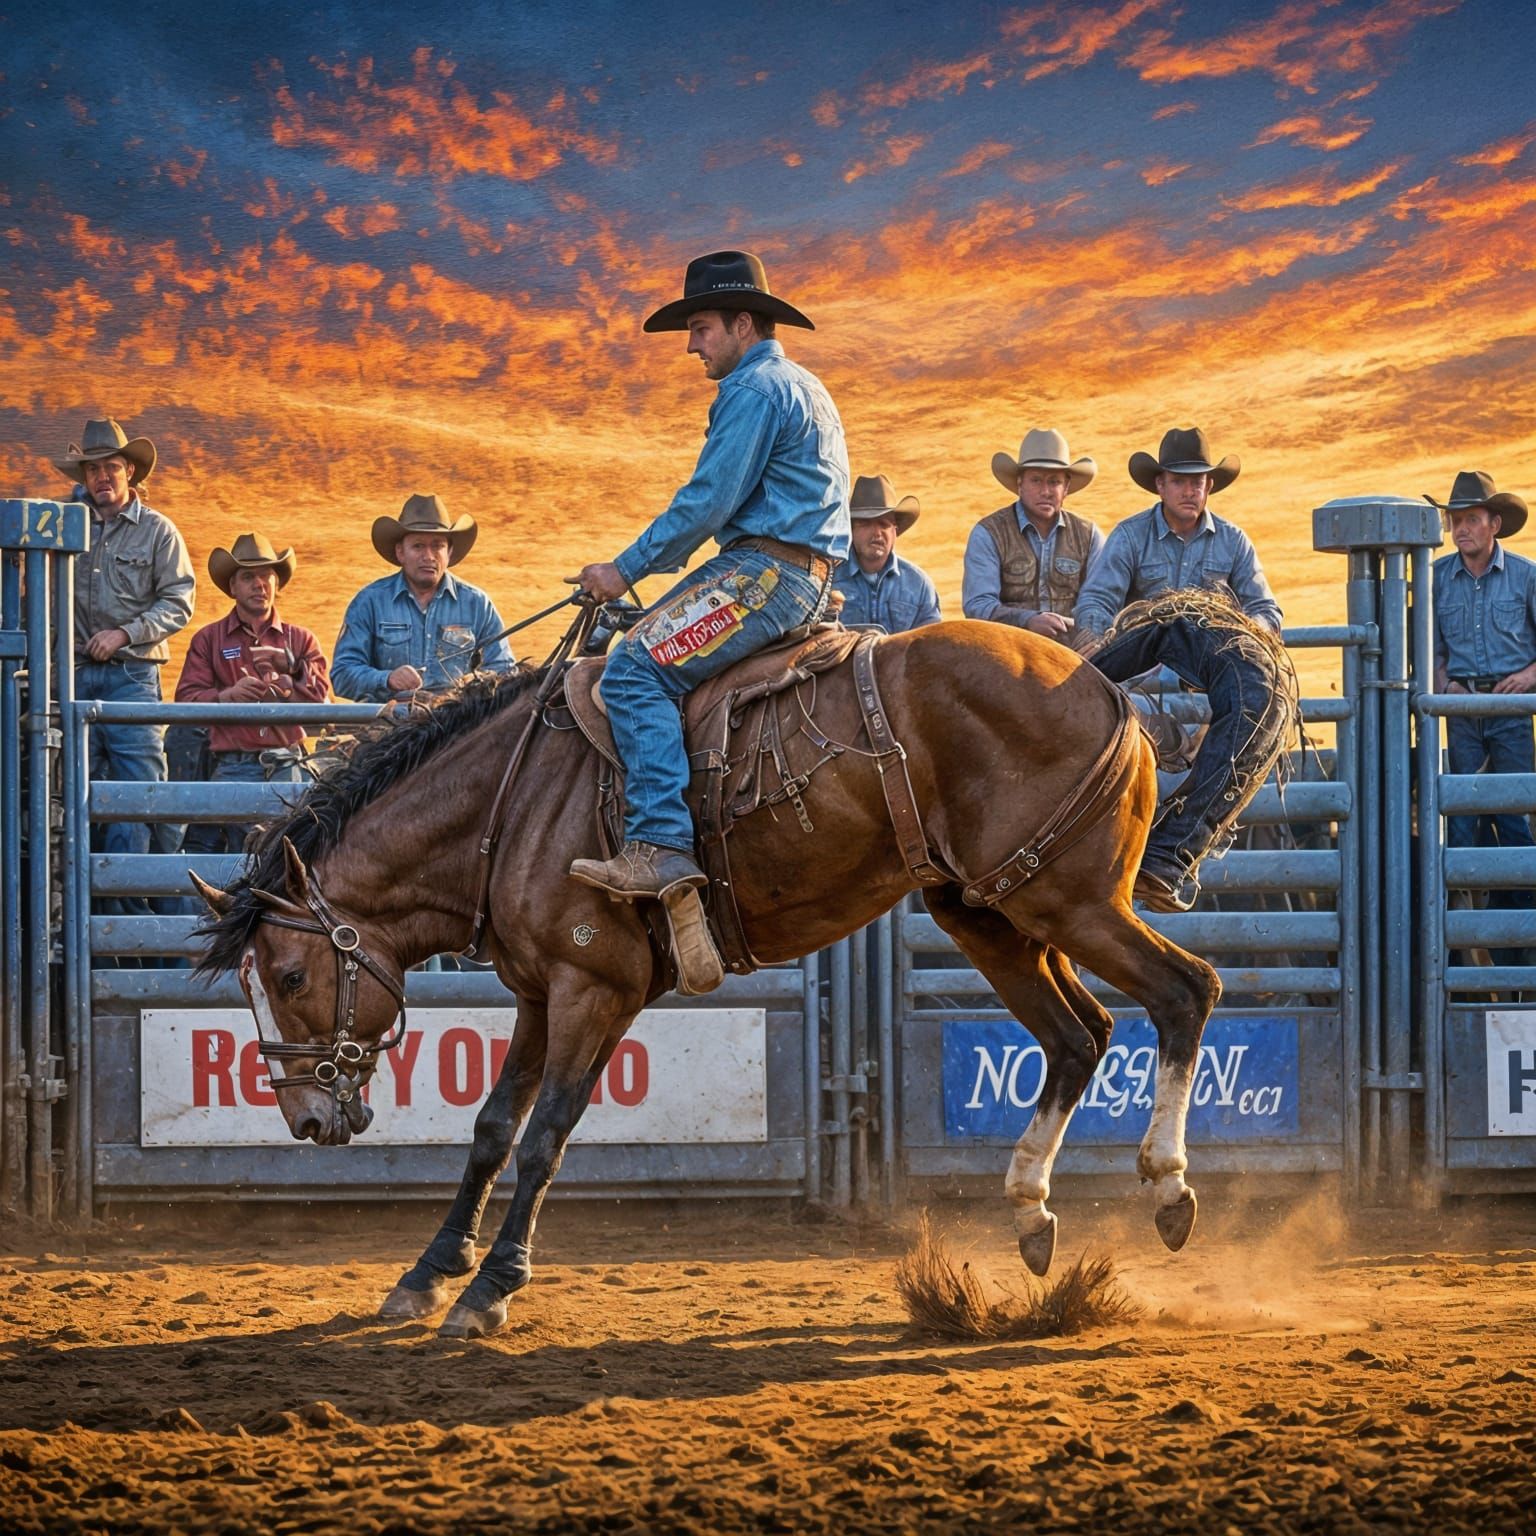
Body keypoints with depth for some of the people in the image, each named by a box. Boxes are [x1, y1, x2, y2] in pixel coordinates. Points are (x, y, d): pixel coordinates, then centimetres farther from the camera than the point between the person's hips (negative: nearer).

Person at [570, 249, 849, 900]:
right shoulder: (802, 388, 24)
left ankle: (662, 844, -31)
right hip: (802, 577, 11)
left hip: (765, 573, -11)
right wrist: (645, 565, 25)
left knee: (635, 668, -20)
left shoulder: (753, 389, -10)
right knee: (644, 646, 17)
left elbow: (708, 501, -16)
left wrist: (625, 569, -9)